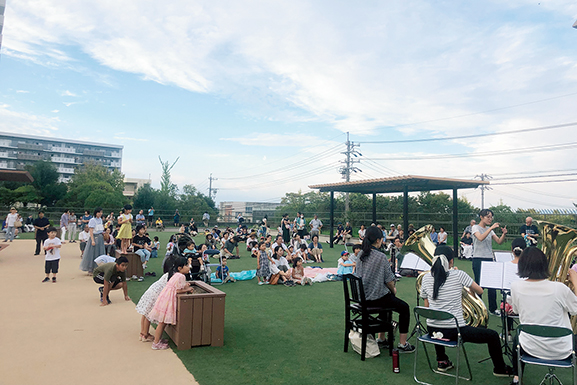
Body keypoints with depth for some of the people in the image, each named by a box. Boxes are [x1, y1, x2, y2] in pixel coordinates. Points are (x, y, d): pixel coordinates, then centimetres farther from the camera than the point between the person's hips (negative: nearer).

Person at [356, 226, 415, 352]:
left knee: (387, 299, 33)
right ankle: (402, 344, 15)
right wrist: (393, 290, 9)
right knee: (404, 308, 12)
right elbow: (389, 280, -15)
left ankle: (381, 339, 37)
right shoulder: (381, 257, -20)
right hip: (376, 297, -8)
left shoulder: (360, 255, 3)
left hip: (362, 297, 8)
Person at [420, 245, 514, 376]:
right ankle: (500, 369, 38)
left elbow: (427, 305, 8)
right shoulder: (458, 275, -11)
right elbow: (480, 291, 4)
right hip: (454, 331, -4)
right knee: (493, 336, 18)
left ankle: (442, 361, 41)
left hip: (432, 330, 4)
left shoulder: (426, 278, -1)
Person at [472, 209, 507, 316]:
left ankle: (493, 308, 18)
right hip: (478, 260, -6)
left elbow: (499, 242, 4)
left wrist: (504, 234, -13)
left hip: (489, 259, 6)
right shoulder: (475, 227, -5)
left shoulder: (490, 230, 13)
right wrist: (491, 228, -28)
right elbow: (480, 238, -24)